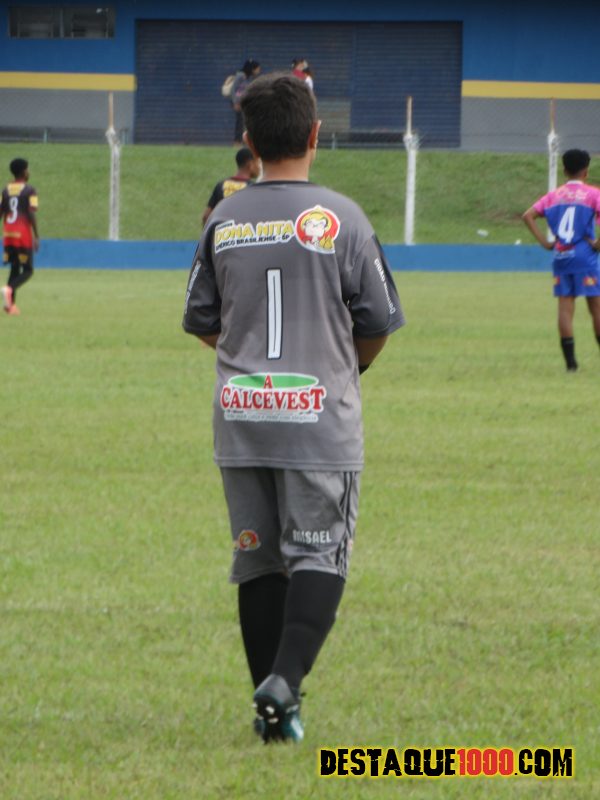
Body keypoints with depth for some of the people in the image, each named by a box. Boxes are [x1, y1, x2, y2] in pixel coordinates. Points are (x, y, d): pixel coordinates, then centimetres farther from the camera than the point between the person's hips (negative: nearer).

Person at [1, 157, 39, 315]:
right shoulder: (29, 191, -7)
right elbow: (31, 214, -15)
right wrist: (36, 236, -13)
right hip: (24, 235, -5)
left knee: (14, 269, 14)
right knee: (27, 270, 3)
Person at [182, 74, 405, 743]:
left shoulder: (223, 221, 3)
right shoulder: (340, 218, -7)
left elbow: (201, 321, 10)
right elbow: (378, 323, -3)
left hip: (240, 415, 3)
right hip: (320, 416, -3)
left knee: (258, 561, 10)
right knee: (318, 556, 1)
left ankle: (271, 705, 11)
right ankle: (285, 678, -18)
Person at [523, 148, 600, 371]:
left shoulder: (554, 195, 10)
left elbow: (528, 216, 2)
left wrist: (545, 242, 3)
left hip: (560, 257, 4)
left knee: (565, 307, 2)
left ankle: (570, 360, -5)